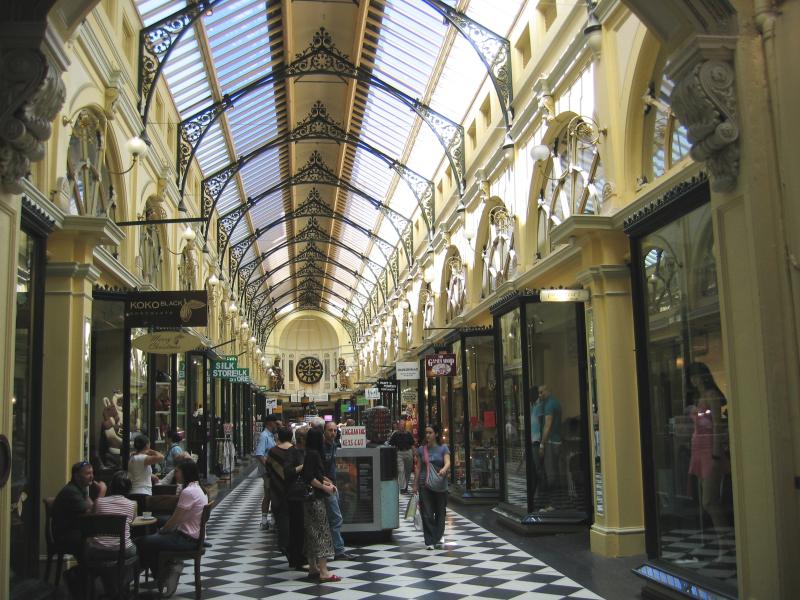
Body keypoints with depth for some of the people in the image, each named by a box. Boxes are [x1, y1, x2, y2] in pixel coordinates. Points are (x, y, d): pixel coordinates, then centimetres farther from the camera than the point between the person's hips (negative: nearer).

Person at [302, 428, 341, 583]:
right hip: (315, 499, -10)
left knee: (312, 533, 13)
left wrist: (326, 482, 9)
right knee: (321, 532, -8)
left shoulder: (309, 453, 11)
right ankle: (324, 572, -8)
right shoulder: (313, 454, -17)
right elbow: (309, 478, -22)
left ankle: (313, 568, 21)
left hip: (310, 499, 10)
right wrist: (325, 487, -13)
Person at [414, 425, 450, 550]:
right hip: (424, 484, 1)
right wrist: (415, 484, 8)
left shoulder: (443, 448, 1)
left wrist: (444, 469, -35)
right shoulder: (421, 449, 6)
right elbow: (418, 467, 10)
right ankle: (430, 541, 2)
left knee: (440, 511, 6)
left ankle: (438, 537, 20)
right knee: (427, 513, -3)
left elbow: (448, 462, -12)